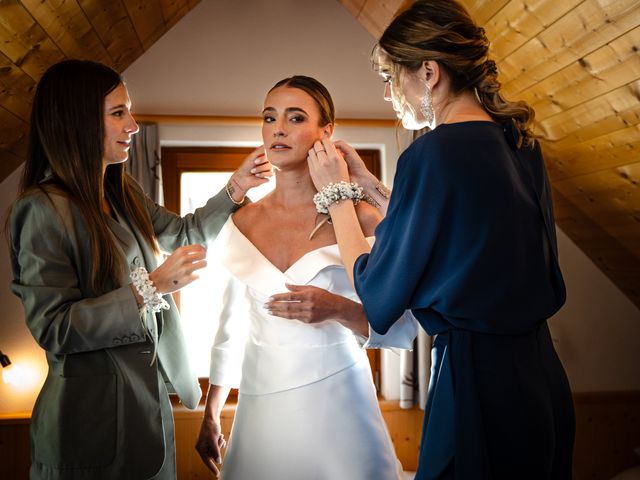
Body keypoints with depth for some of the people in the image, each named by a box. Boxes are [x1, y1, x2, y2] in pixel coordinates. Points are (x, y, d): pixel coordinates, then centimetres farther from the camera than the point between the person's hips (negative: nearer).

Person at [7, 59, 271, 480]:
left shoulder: (124, 193, 6)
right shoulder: (44, 209, -19)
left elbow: (185, 233, 21)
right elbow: (54, 329, -21)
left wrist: (236, 189, 8)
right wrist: (151, 287, -25)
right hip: (92, 418, -8)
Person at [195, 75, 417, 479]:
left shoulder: (360, 220, -9)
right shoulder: (242, 223, 3)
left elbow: (403, 328, -8)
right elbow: (230, 327, 11)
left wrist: (338, 309, -25)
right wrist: (211, 416, 14)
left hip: (335, 405, -3)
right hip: (260, 411, 3)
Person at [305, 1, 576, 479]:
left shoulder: (435, 153, -21)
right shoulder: (519, 143, 2)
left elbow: (378, 290, -13)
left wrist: (336, 193, -1)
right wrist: (366, 183, 13)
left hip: (477, 383, -8)